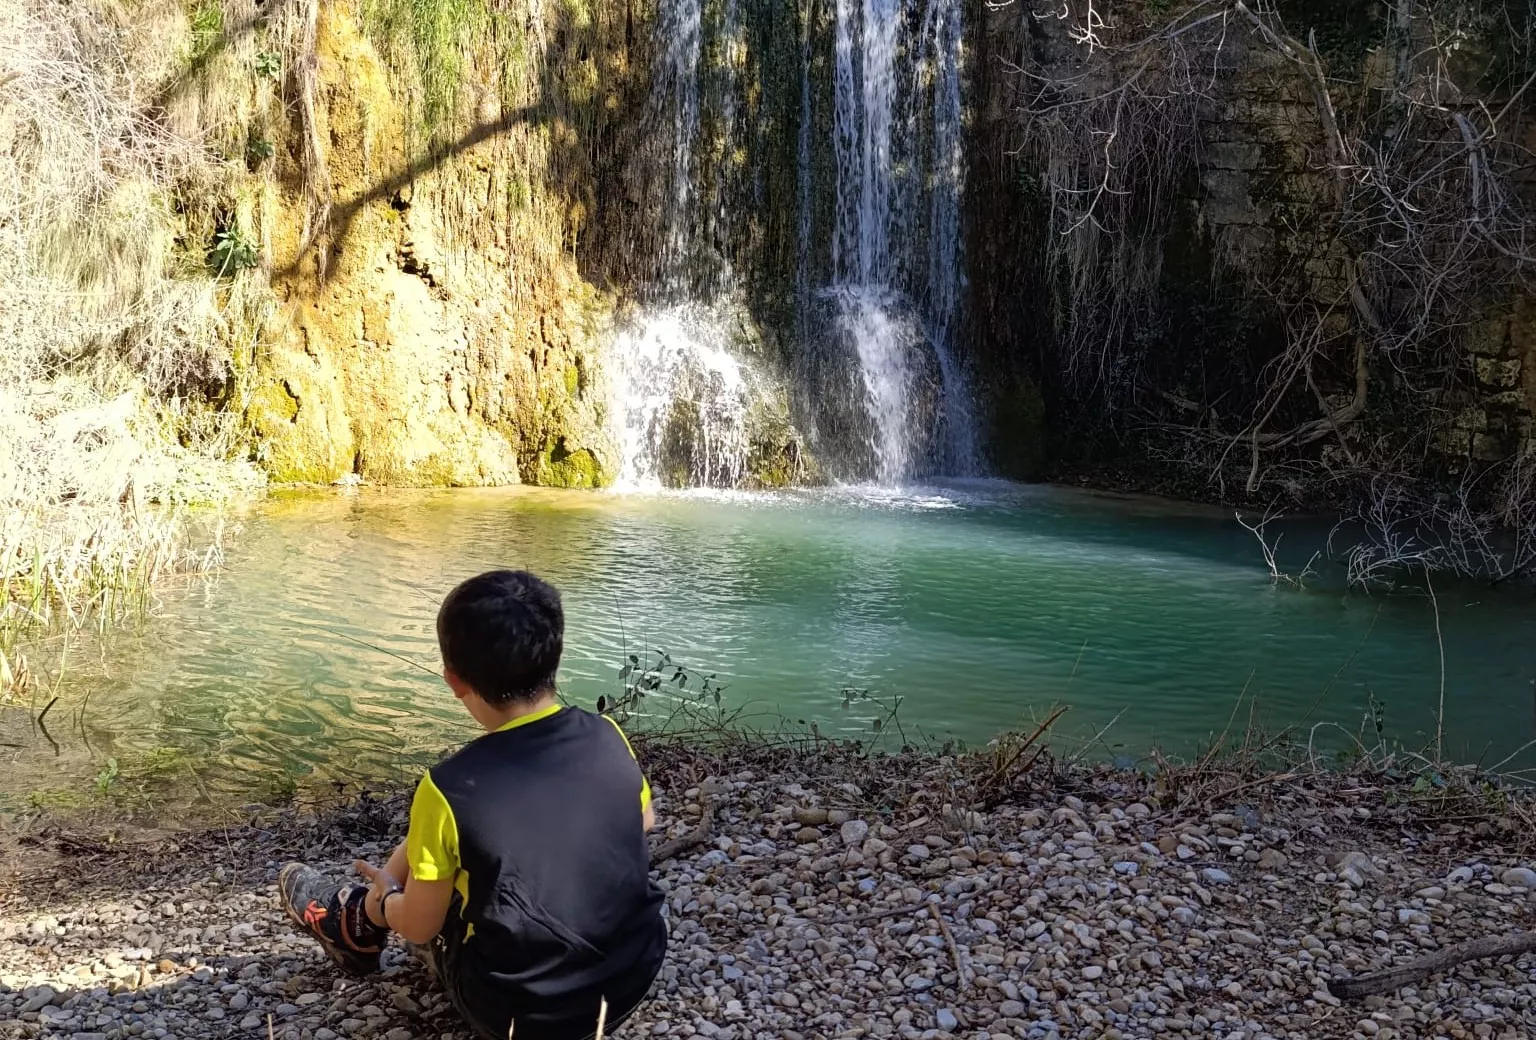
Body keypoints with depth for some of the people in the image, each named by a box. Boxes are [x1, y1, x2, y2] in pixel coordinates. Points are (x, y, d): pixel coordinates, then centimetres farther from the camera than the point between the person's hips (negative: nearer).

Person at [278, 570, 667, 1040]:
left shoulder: (449, 789, -22)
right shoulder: (608, 736, -11)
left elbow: (419, 926, -8)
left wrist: (385, 897, 14)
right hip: (634, 975, 4)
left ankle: (356, 923, 46)